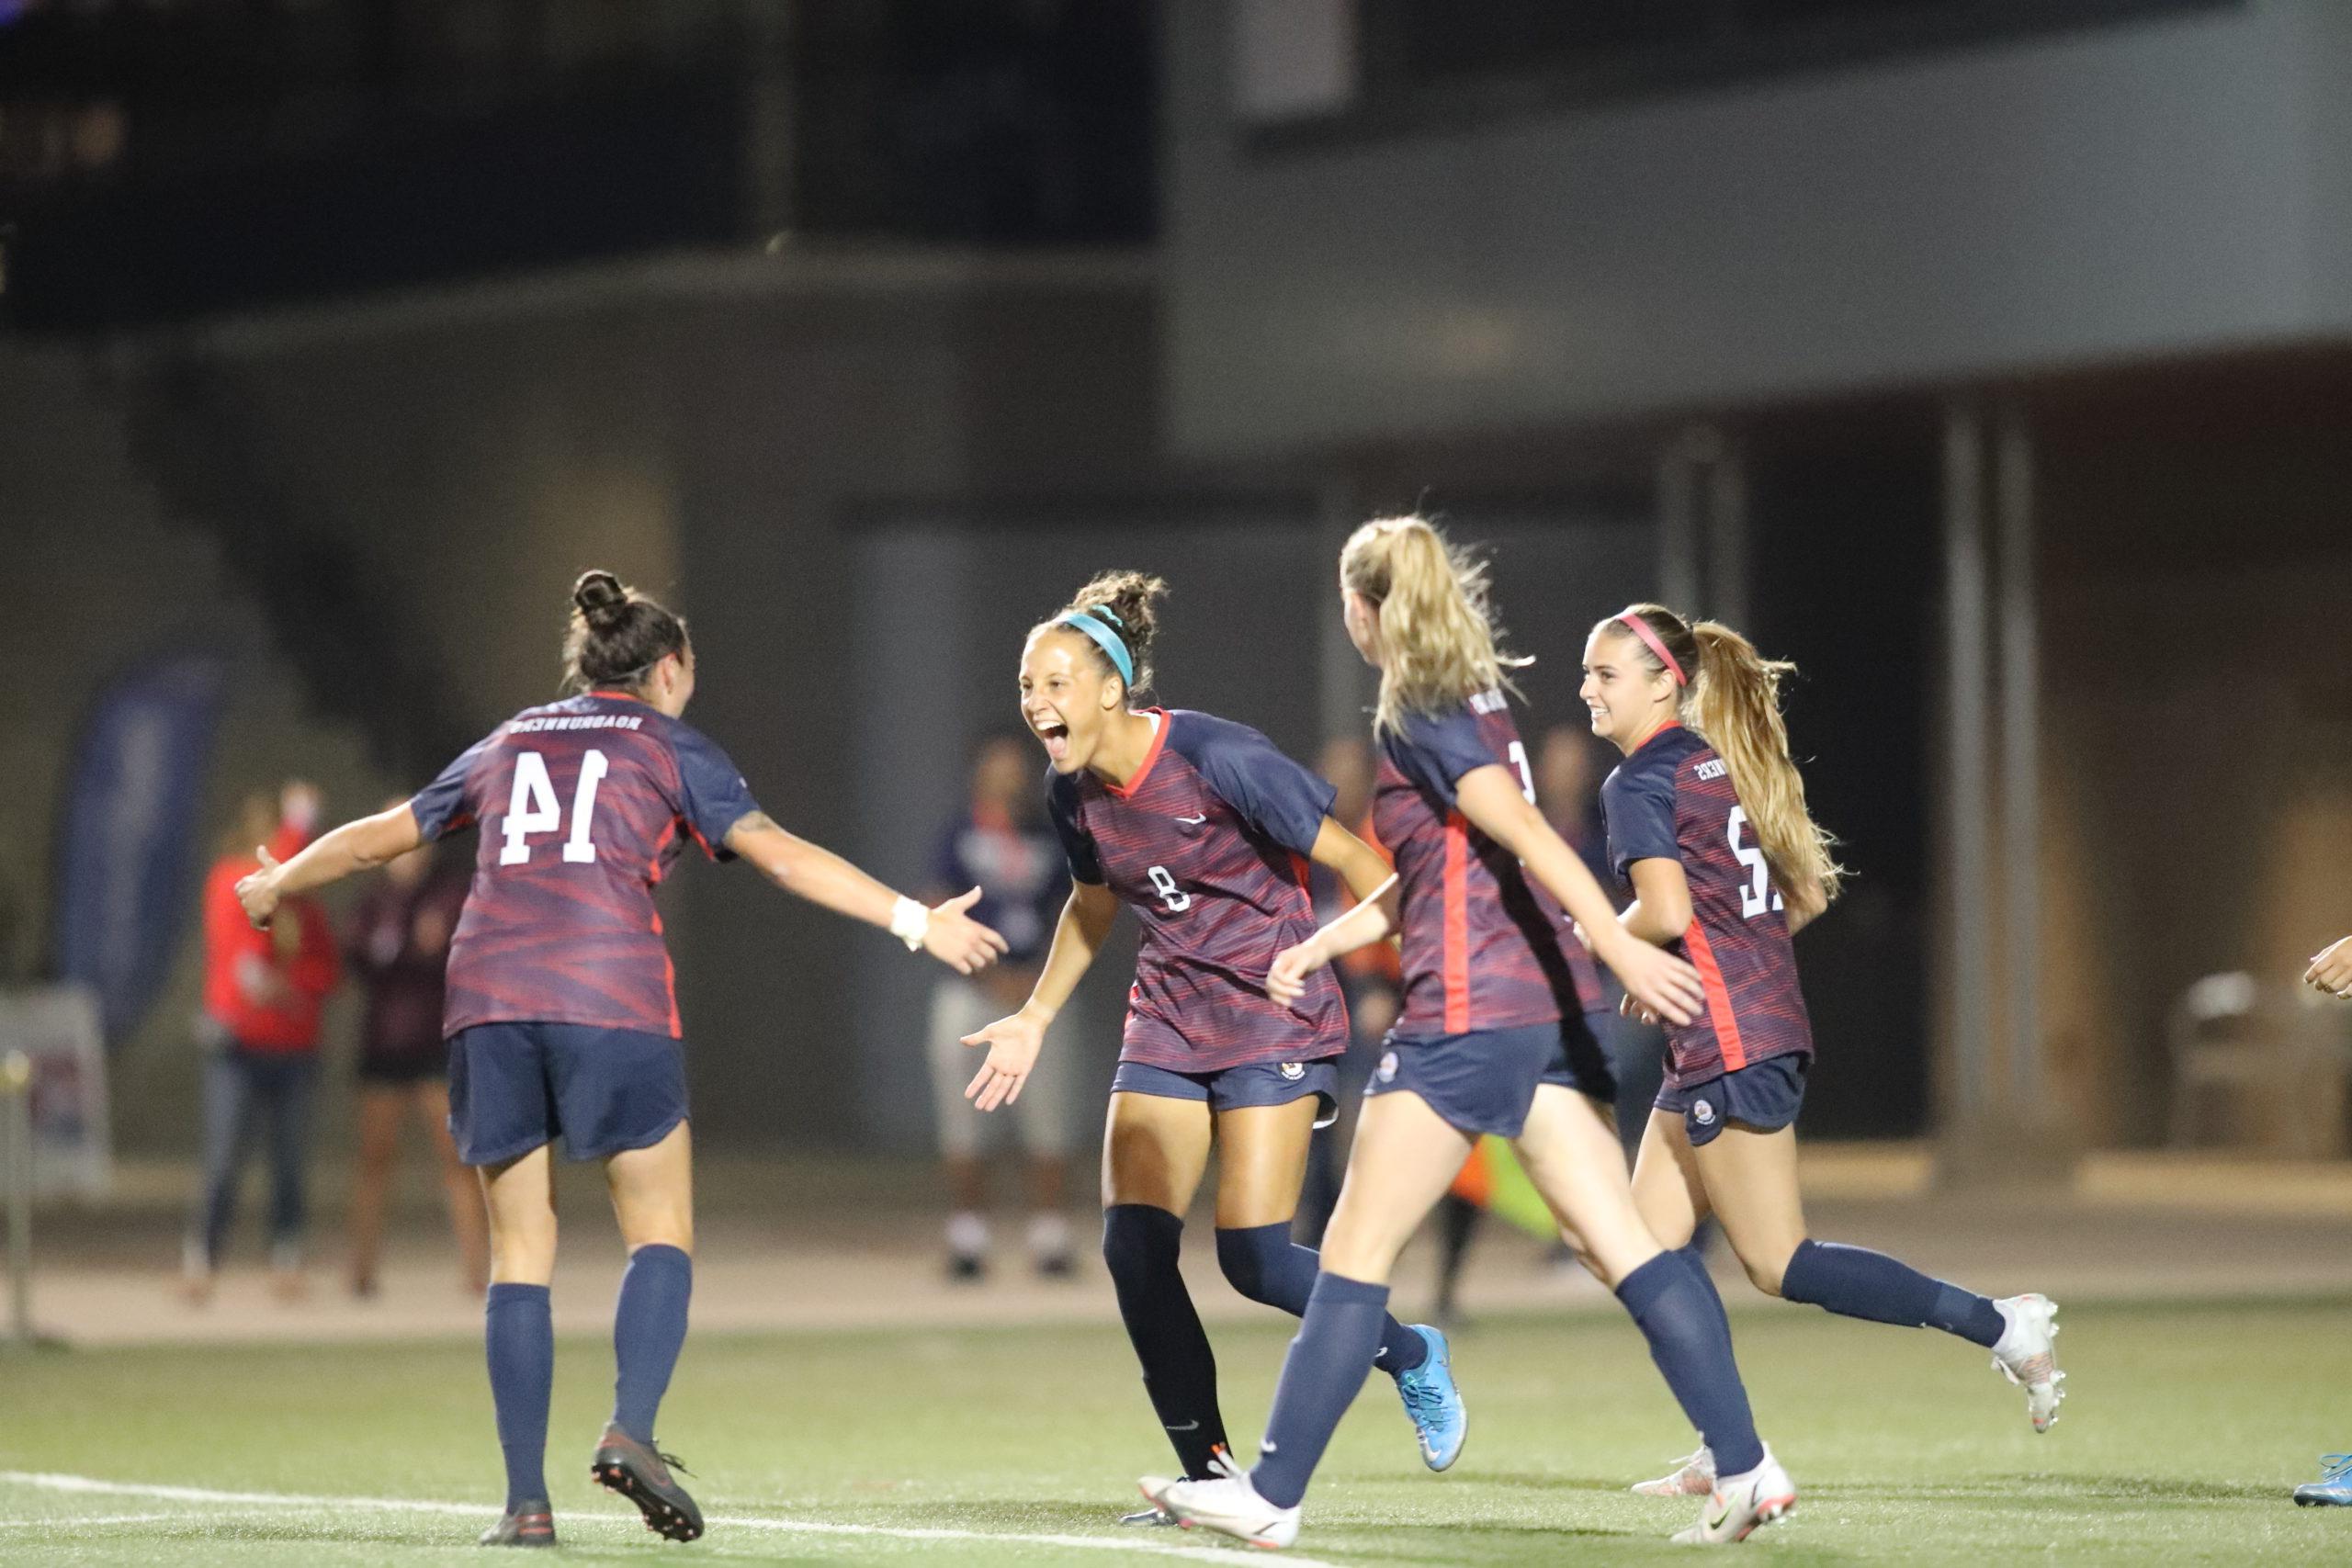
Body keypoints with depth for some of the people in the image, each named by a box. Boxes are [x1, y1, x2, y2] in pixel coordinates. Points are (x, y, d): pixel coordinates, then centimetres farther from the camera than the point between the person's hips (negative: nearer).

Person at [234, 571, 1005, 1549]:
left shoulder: (506, 745, 24)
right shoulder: (669, 748, 13)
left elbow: (376, 837, 33)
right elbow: (779, 854, -1)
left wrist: (278, 888, 50)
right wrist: (914, 921, -3)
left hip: (487, 996, 4)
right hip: (611, 999, -4)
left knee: (521, 1256, 6)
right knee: (660, 1235, 5)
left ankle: (526, 1500, 0)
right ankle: (631, 1430, -18)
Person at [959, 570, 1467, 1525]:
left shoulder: (1217, 759, -21)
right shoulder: (1073, 792, -1)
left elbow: (1352, 861, -16)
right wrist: (1036, 1017, 20)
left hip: (1275, 1018, -6)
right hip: (1168, 1024, 6)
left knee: (1252, 1255, -12)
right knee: (1133, 1243, -8)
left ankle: (1409, 1356, 17)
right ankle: (1210, 1476, 1)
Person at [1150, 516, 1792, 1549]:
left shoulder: (1417, 720, -9)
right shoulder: (1477, 702, 19)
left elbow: (1525, 833, -21)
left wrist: (1621, 945, -31)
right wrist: (1321, 944, 26)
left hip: (1465, 1017, -9)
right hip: (1547, 1004, 9)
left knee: (1355, 1252, -1)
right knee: (1620, 1245, 2)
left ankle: (1272, 1495, 3)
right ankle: (1747, 1466, -7)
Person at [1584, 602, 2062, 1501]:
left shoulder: (1639, 784, -11)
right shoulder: (1726, 768, 16)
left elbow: (1666, 913, -23)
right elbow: (1808, 896, 19)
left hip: (1724, 1046, -10)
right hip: (1771, 1018, 10)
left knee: (1779, 1265, -6)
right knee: (1648, 1247, 11)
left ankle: (1999, 1327, -8)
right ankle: (1726, 1451, 11)